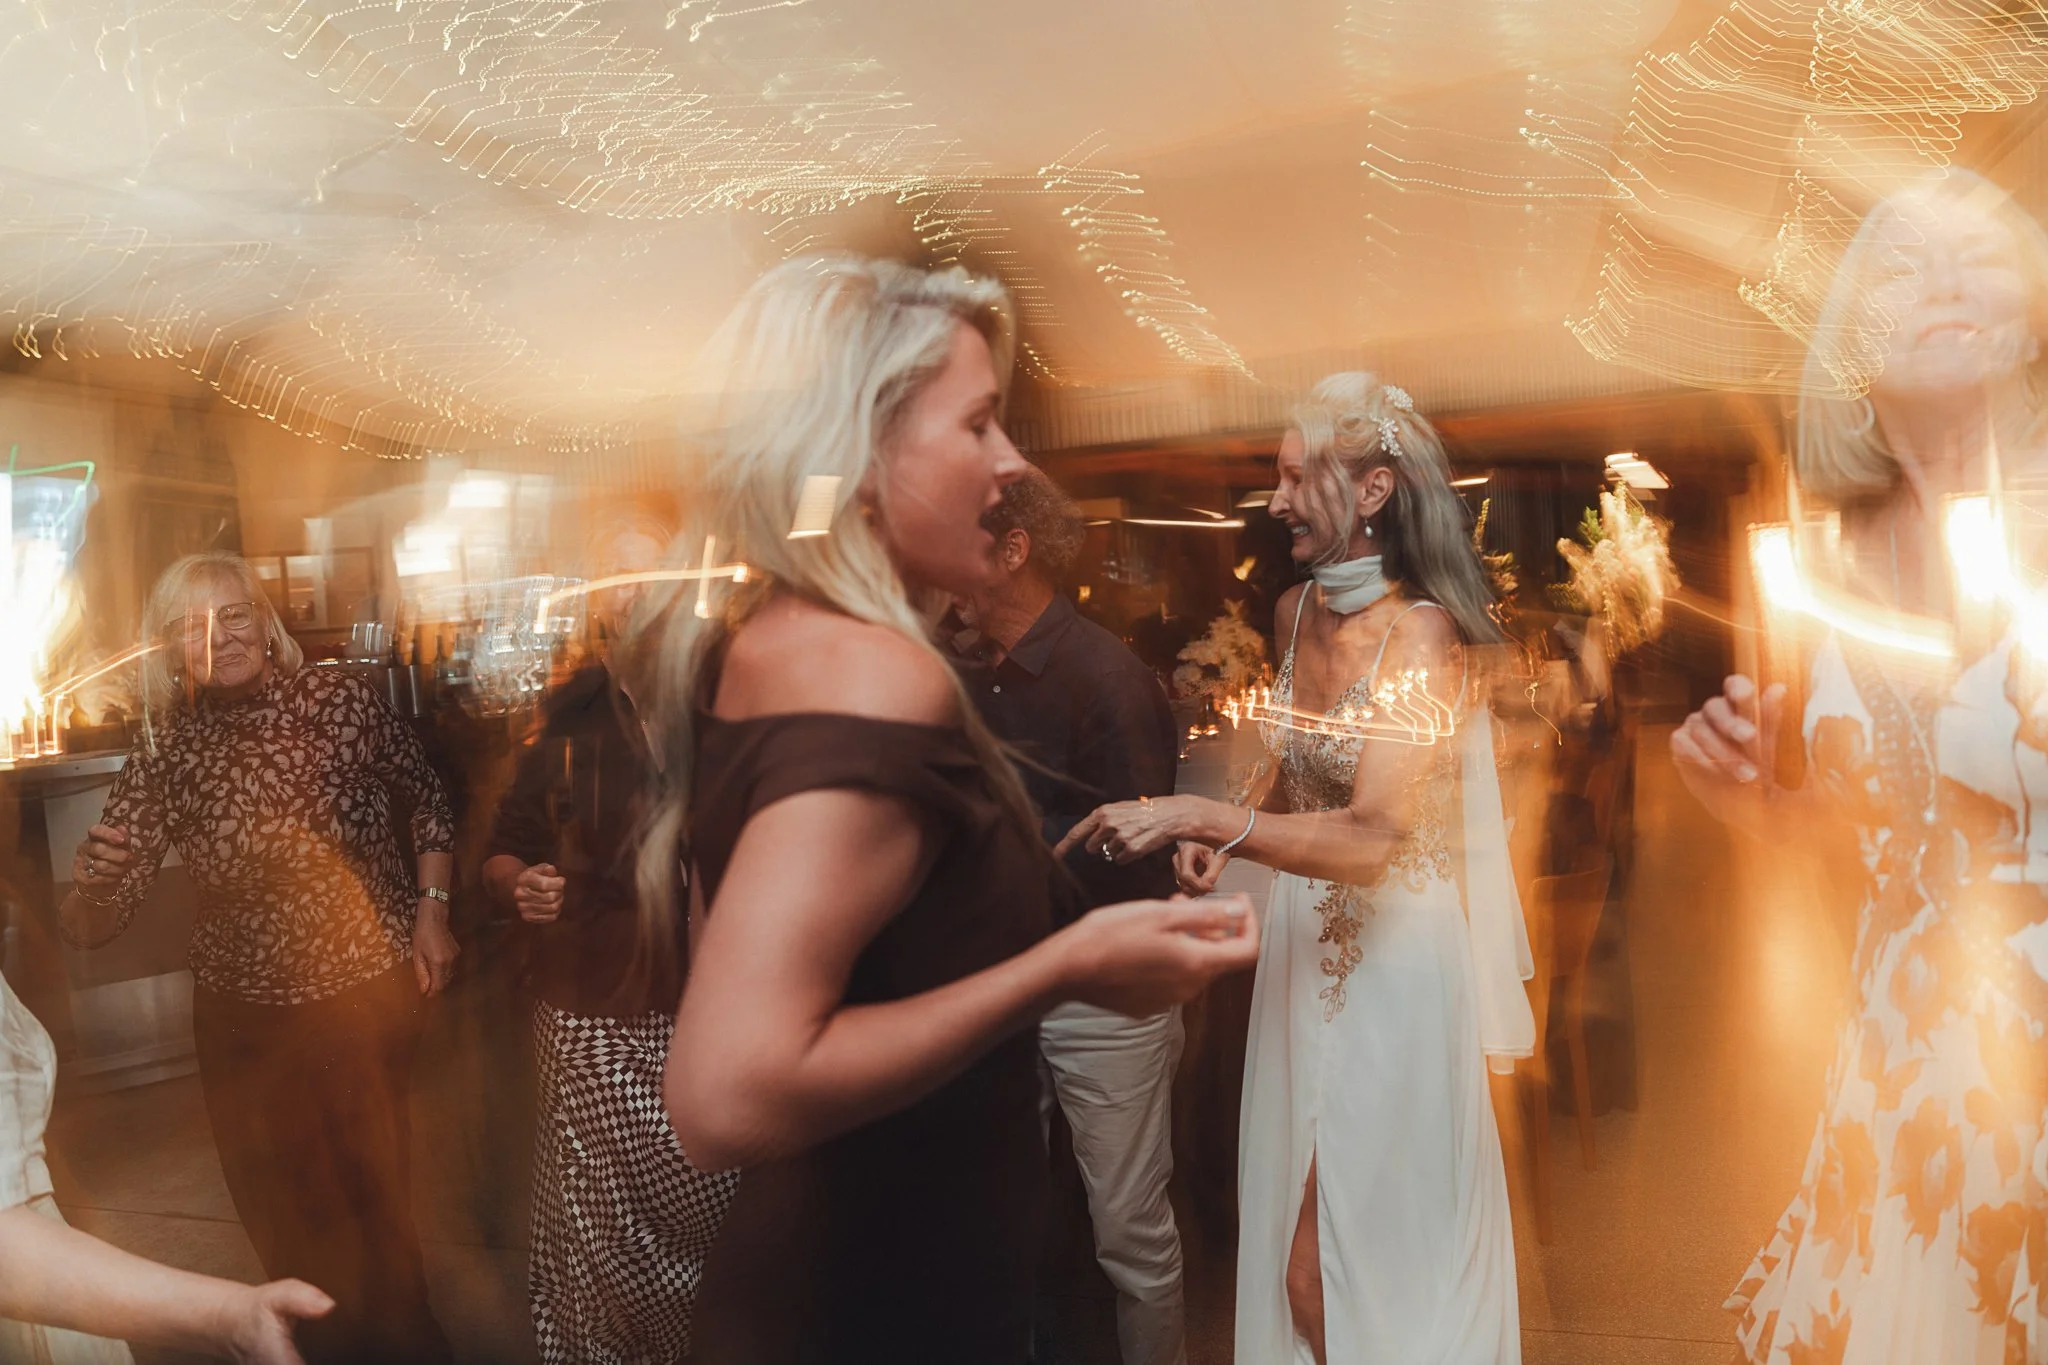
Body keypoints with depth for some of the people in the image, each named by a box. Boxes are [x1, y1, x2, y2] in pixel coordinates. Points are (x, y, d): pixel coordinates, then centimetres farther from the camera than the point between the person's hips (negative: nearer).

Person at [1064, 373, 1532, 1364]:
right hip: (1305, 940, 6)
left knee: (1387, 1227, 9)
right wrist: (1224, 836, -2)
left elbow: (1371, 837, -28)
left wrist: (1197, 816, -34)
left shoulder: (1422, 634, -19)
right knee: (1298, 1207, 18)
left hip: (1398, 954, -6)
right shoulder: (1296, 612, 1)